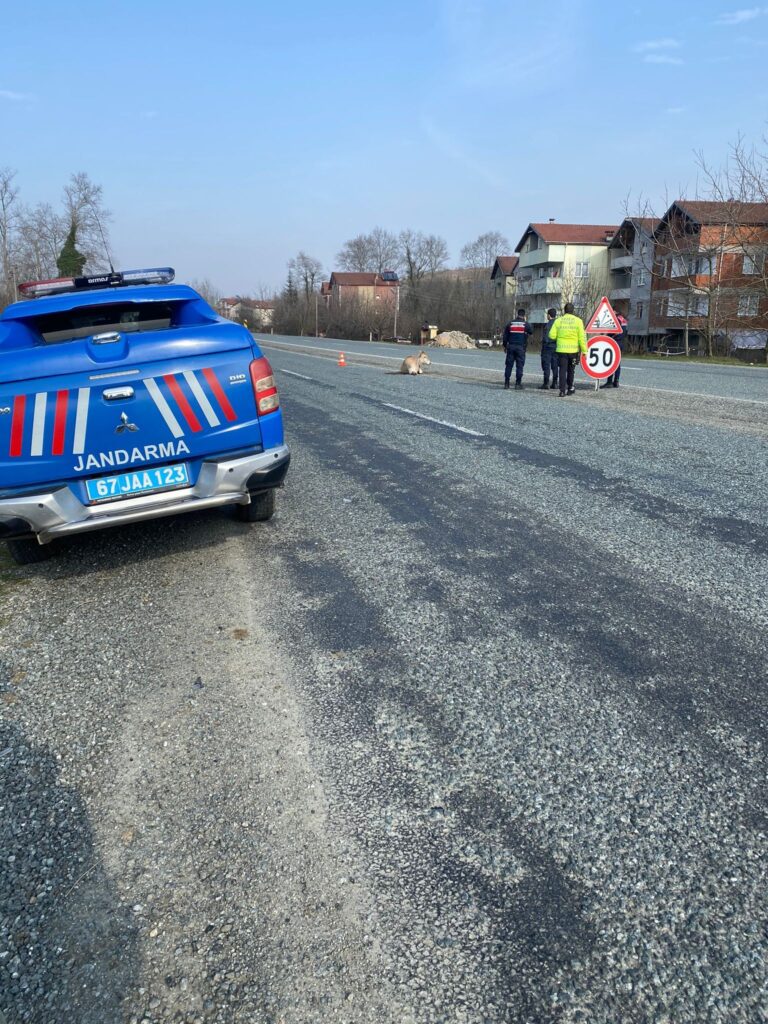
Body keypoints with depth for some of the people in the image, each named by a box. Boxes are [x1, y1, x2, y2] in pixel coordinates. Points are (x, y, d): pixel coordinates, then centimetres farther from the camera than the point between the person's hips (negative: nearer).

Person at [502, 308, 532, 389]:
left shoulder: (510, 323, 6)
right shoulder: (526, 324, -2)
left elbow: (505, 336, 8)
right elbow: (531, 332, 14)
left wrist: (505, 346, 17)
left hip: (511, 347, 2)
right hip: (521, 347, -2)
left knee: (509, 365, 6)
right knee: (519, 365, 0)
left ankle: (506, 383, 4)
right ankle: (518, 383, -4)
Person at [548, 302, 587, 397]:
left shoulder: (558, 320, -1)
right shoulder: (578, 321, -3)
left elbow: (552, 336, -4)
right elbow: (582, 337, -6)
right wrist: (584, 350, -2)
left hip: (561, 349, 0)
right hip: (573, 350, 0)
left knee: (562, 370, 2)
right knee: (570, 370, 17)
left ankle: (563, 390, -7)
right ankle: (570, 388, 28)